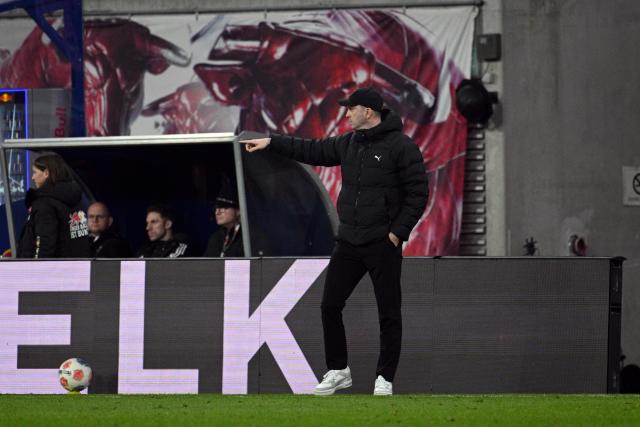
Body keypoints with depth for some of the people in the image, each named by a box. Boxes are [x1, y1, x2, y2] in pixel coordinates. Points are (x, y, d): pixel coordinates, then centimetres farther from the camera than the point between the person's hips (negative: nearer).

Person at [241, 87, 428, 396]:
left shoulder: (401, 147, -11)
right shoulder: (348, 143, 9)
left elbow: (418, 193, -11)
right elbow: (314, 151, 19)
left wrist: (398, 232, -15)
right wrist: (271, 142, 14)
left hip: (383, 244, -7)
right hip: (348, 242, 7)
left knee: (388, 313, 1)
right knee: (330, 305, 5)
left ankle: (384, 379, 9)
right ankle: (338, 371, 17)